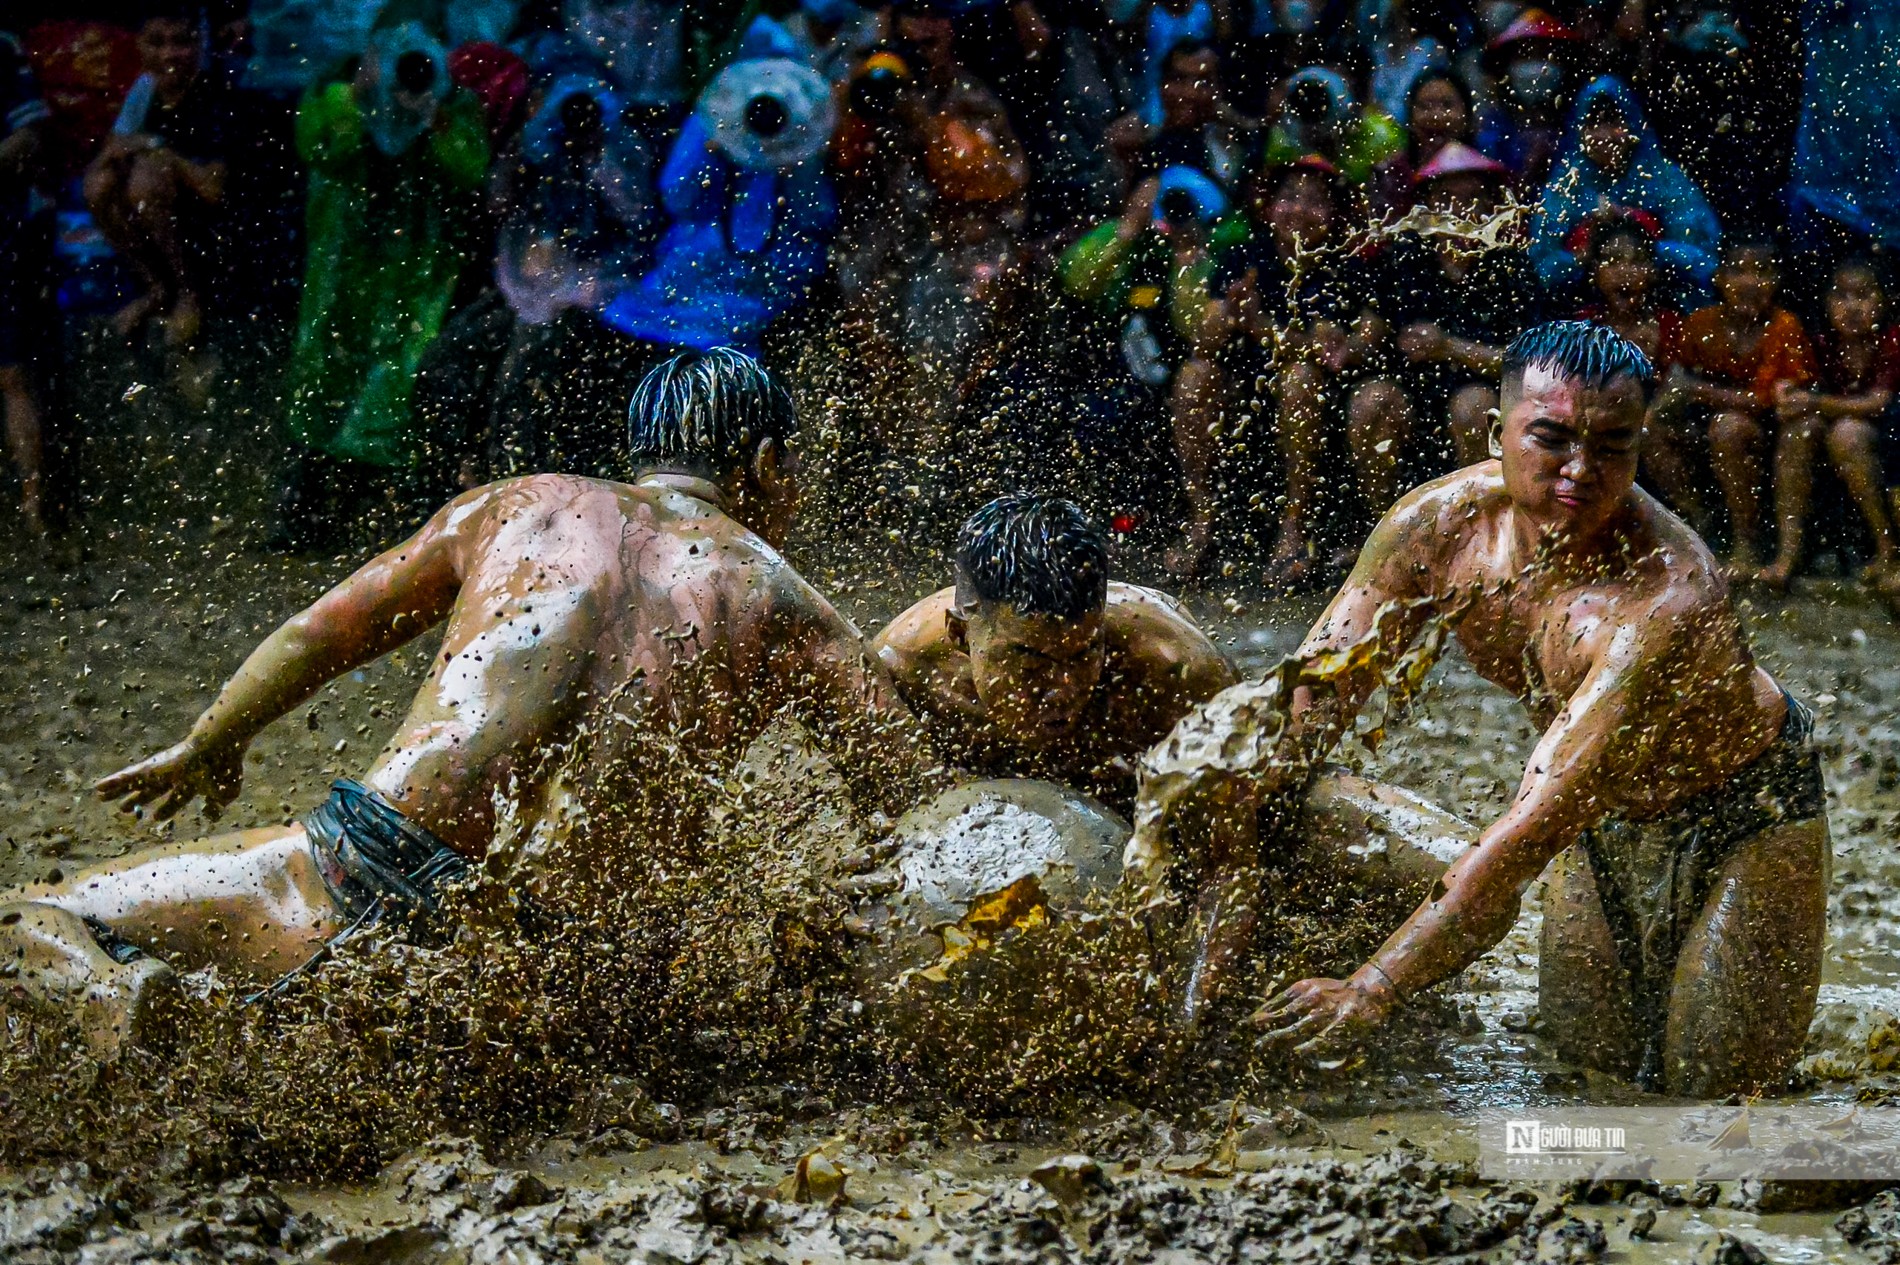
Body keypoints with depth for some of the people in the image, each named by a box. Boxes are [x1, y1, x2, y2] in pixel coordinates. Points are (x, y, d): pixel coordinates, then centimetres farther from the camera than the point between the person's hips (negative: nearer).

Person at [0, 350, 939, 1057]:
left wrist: (208, 747, 42)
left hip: (362, 860, 1)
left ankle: (108, 984, -23)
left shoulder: (522, 505, 17)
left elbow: (318, 636, 25)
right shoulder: (781, 604, 12)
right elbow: (915, 795, 6)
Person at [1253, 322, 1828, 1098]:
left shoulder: (1666, 604, -41)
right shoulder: (1442, 524, -22)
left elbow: (1540, 822, -46)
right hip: (1607, 813, 5)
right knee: (1587, 1057, 11)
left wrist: (1374, 991, -49)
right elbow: (1310, 695, -14)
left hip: (1747, 807, -5)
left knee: (1709, 1084, -3)